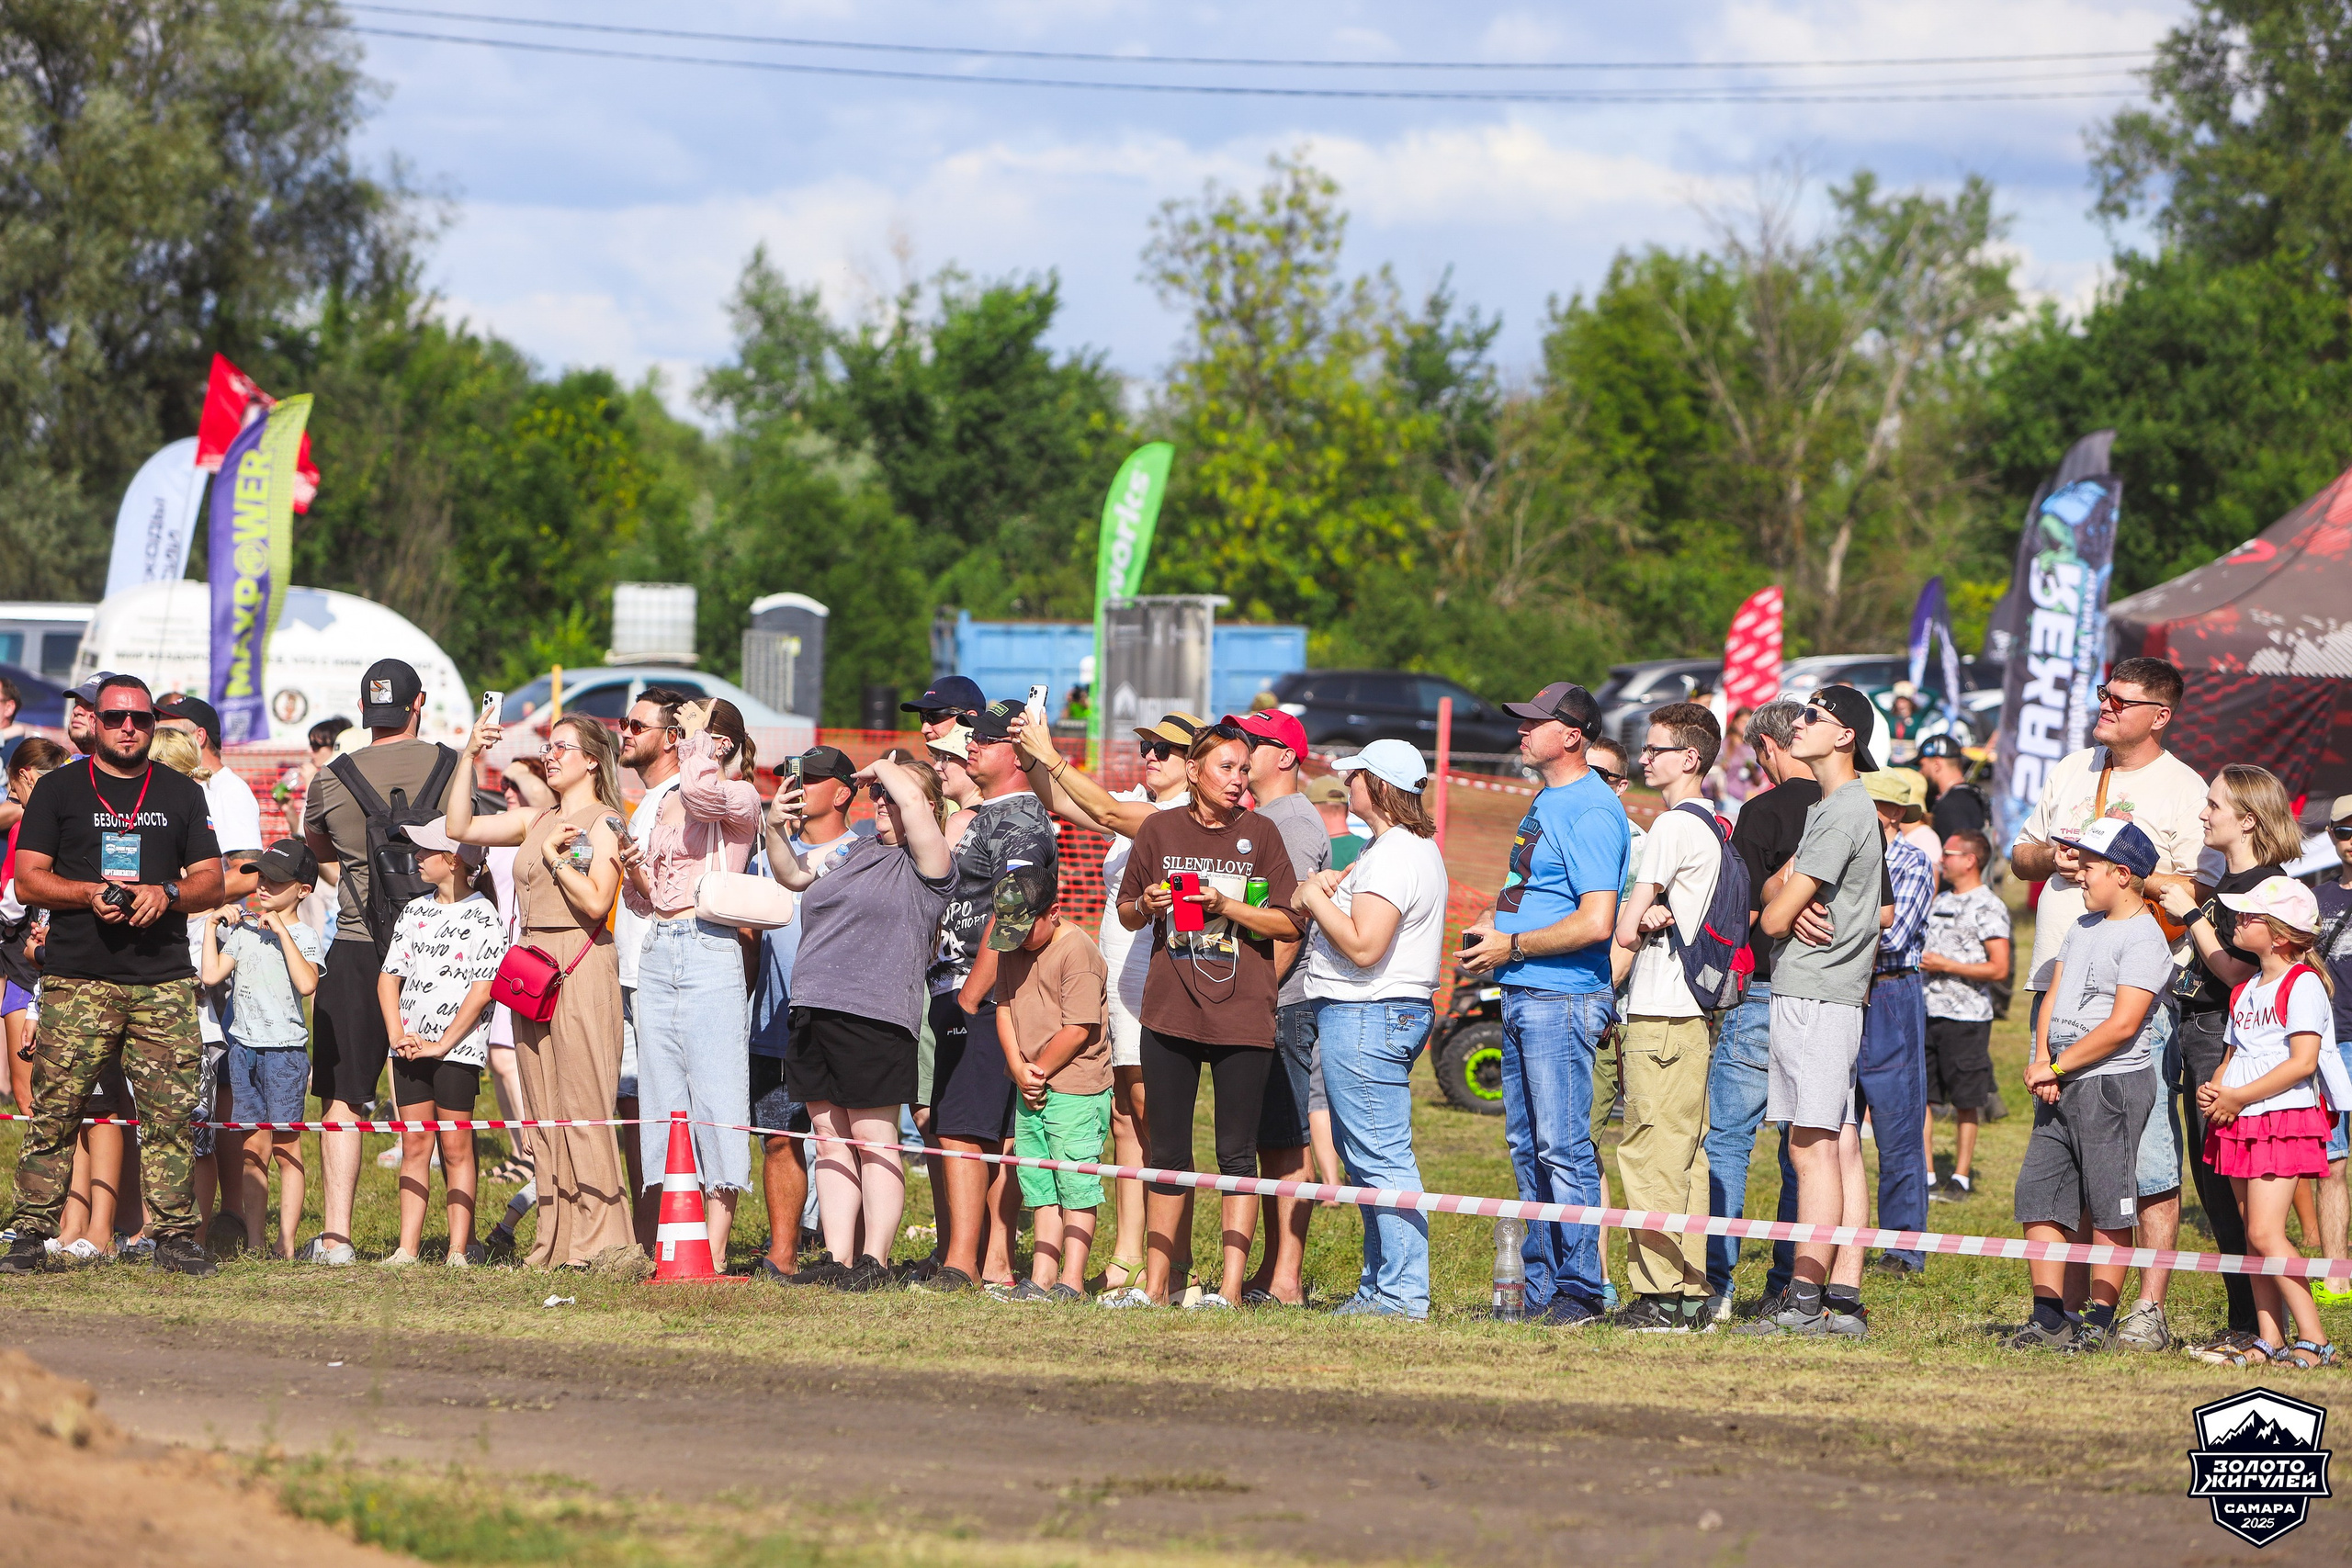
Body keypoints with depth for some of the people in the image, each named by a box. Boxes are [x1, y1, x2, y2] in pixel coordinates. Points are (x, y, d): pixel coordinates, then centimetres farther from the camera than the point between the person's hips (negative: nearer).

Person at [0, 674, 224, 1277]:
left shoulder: (183, 796, 17)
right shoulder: (58, 791, 10)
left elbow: (212, 883, 14)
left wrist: (166, 893, -7)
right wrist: (90, 893, -12)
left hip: (164, 981, 2)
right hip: (76, 979, -2)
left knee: (173, 1114, -4)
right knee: (54, 1111, -7)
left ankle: (174, 1235, 1)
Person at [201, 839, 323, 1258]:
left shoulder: (303, 936, -4)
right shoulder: (243, 931, 11)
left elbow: (307, 983, -21)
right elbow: (212, 974, 4)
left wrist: (281, 931, -20)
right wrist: (212, 925, 5)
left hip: (285, 1048, -5)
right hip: (244, 1047, 5)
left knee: (285, 1148, -3)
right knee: (252, 1150, 6)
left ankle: (286, 1242, -2)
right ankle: (254, 1241, 8)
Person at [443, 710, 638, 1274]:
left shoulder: (603, 822, -3)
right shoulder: (537, 822, 17)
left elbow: (596, 902, -14)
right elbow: (459, 826, 17)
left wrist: (554, 855, -5)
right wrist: (470, 757, 11)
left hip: (581, 970, -7)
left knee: (584, 1109, -11)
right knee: (544, 1112, 5)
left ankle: (602, 1242, -11)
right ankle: (557, 1242, 7)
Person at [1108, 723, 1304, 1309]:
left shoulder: (1259, 834, 2)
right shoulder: (1160, 830, 7)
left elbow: (1287, 923, -1)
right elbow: (1127, 911, 16)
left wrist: (1225, 905, -13)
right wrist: (1145, 905, -6)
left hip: (1242, 1014, -2)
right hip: (1170, 1013, 2)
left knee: (1237, 1153, -2)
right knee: (1168, 1151, 6)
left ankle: (1230, 1287, -1)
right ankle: (1155, 1284, 11)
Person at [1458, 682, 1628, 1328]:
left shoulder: (1590, 811, -15)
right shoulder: (1546, 803, 16)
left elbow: (1595, 922, -23)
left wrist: (1514, 946, -14)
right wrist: (1490, 923, 11)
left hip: (1563, 1000, -10)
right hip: (1522, 998, 10)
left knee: (1563, 1148, -8)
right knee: (1527, 1148, 12)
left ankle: (1580, 1291, -5)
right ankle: (1540, 1285, 17)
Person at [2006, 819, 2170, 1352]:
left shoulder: (2143, 938, -11)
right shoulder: (2082, 927, 17)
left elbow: (2121, 1025, -18)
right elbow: (2053, 997, 17)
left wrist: (2057, 1067, -13)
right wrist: (2040, 1060, -1)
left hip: (2112, 1086, -9)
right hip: (2061, 1088, 9)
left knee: (2108, 1211, -4)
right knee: (2038, 1199, 4)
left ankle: (2100, 1322, 0)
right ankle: (2049, 1319, 7)